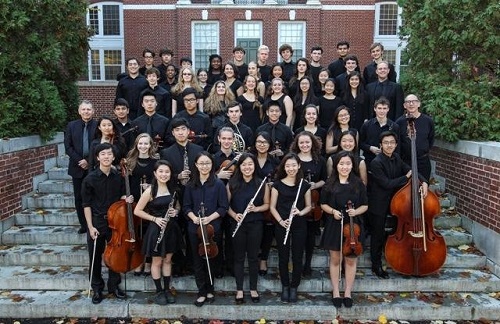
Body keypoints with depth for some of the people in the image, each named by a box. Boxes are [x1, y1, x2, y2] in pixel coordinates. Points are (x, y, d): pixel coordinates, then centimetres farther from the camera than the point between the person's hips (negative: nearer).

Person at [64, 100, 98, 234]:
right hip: (77, 168, 3)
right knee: (79, 198, 7)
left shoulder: (98, 126, -3)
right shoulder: (71, 126, 7)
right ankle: (83, 225, 18)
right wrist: (80, 161, -8)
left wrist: (89, 162, -10)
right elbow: (68, 147, 3)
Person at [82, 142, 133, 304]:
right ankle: (97, 288, 26)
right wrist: (90, 227, -12)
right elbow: (87, 205, -8)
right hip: (96, 222, -2)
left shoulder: (118, 177, -2)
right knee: (95, 258, 9)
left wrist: (125, 199, -10)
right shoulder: (90, 179, -11)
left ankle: (114, 285, 30)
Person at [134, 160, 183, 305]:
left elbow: (178, 206, 16)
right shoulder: (150, 191, -13)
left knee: (167, 260, 17)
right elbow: (137, 211, -10)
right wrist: (154, 218, -18)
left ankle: (167, 289, 30)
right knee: (157, 262, 10)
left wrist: (176, 211, -7)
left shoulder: (172, 189, 2)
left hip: (171, 228, 5)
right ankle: (159, 291, 25)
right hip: (156, 230, -4)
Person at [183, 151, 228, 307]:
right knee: (198, 260, 8)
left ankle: (209, 290, 27)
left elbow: (223, 207, -6)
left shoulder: (218, 184, -5)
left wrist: (210, 218, -18)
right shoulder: (191, 185, 4)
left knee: (211, 259, 8)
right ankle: (202, 292, 20)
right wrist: (193, 217, -13)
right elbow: (186, 206, 7)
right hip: (194, 228, 2)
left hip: (213, 227, -2)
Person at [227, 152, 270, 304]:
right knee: (239, 257, 9)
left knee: (253, 257, 9)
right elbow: (226, 204, 4)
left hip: (255, 224, 0)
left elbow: (267, 204, 4)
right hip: (237, 224, 0)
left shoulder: (262, 184, -2)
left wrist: (256, 209, -14)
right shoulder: (232, 184, -1)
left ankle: (253, 289, 24)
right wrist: (234, 215, -14)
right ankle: (239, 290, 21)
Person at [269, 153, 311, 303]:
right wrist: (281, 221, -15)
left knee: (297, 257, 6)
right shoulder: (278, 184, -1)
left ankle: (294, 287, 22)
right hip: (282, 225, -1)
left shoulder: (304, 185, 2)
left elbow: (308, 206, 8)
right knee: (283, 257, 8)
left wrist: (301, 212, -13)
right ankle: (285, 287, 25)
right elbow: (272, 207, 0)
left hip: (299, 225, 1)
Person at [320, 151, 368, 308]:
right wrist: (332, 211, -14)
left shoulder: (358, 184, -2)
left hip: (353, 226, 0)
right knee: (335, 259, 9)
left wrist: (356, 211, -16)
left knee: (351, 260, 9)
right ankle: (336, 292, 22)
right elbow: (323, 204, 5)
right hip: (334, 226, 0)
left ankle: (348, 293, 24)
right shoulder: (329, 184, -2)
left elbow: (365, 206, 4)